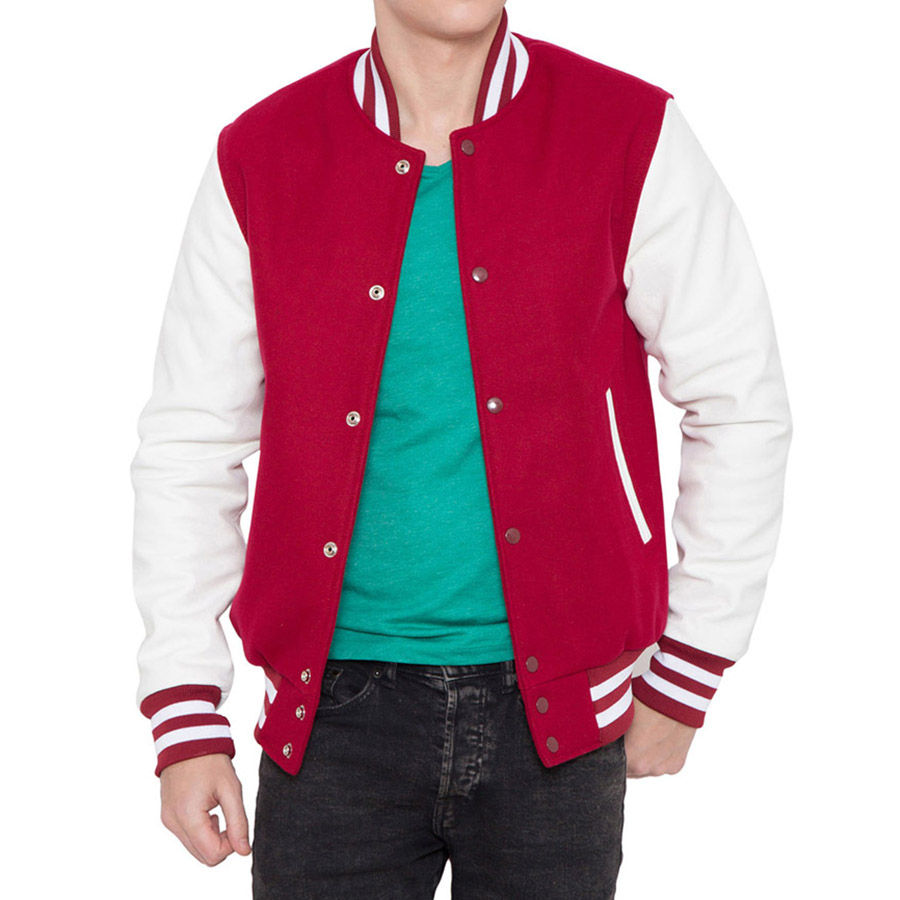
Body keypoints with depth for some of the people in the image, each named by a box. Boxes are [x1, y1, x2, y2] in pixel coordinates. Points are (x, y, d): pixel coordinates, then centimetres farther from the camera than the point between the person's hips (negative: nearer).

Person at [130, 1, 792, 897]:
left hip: (554, 713, 0)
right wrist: (185, 722, 1)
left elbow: (741, 407, 2)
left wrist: (682, 683, 3)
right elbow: (188, 449, 4)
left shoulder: (632, 140, -3)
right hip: (338, 712, 1)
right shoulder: (258, 160, 0)